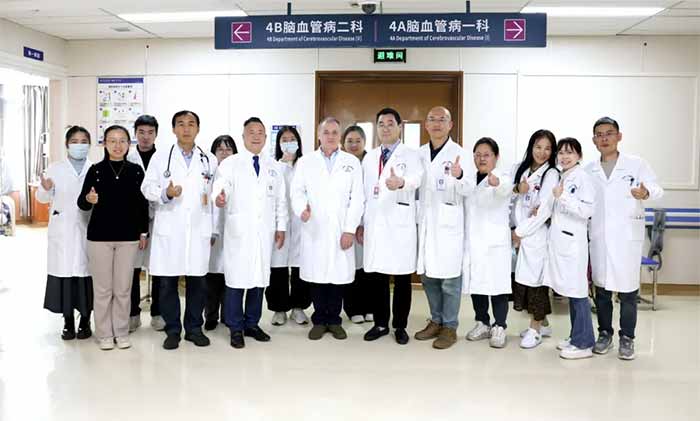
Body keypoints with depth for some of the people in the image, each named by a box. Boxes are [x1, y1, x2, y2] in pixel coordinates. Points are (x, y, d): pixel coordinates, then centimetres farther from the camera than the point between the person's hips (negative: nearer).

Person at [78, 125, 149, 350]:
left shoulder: (136, 170, 2)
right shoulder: (96, 170, -1)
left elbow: (143, 203, 6)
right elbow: (82, 203, -3)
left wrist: (143, 232, 5)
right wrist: (88, 199, -25)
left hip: (128, 236, 1)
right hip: (100, 236, -1)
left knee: (123, 288, 8)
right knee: (102, 288, 6)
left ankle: (121, 332, 21)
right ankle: (104, 334, 17)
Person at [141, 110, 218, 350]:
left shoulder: (209, 160, 11)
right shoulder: (160, 157, 8)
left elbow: (216, 194, 12)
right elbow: (147, 188, 4)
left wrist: (215, 230, 3)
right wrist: (165, 193, -16)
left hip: (199, 230, 1)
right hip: (168, 229, -1)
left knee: (197, 281, 5)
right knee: (167, 282, 3)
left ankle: (194, 328, 19)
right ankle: (172, 330, 15)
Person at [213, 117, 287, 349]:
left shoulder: (273, 166, 14)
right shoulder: (229, 164, 2)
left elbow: (280, 199, 15)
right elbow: (219, 190, -11)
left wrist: (281, 227, 10)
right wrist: (219, 199, -34)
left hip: (265, 232, 4)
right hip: (238, 232, -4)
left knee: (260, 278, 8)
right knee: (236, 278, -2)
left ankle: (252, 324, 21)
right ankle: (236, 329, 9)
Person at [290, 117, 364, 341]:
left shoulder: (352, 162, 8)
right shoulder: (305, 162, 10)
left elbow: (356, 198, 3)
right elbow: (297, 191, 4)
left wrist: (350, 229, -5)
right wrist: (302, 209, -18)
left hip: (341, 231, 0)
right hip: (314, 230, 0)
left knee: (339, 275, 2)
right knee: (316, 274, 2)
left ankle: (334, 320, 15)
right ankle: (319, 320, 15)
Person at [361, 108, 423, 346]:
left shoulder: (410, 155, 0)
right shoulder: (368, 158, 16)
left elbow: (416, 178, -22)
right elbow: (363, 192, 16)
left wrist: (401, 182, -45)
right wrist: (359, 223, 11)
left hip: (400, 224, -4)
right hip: (374, 224, 4)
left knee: (402, 278, 2)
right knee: (376, 276, 7)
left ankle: (400, 326, 14)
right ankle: (380, 324, 19)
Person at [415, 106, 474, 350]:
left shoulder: (459, 153, -5)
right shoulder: (420, 153, 10)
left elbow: (469, 190, -16)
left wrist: (459, 176, -36)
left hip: (448, 222, -5)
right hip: (425, 221, 5)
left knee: (449, 276, 0)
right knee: (427, 274, 12)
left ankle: (450, 327, 12)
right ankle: (436, 321, 27)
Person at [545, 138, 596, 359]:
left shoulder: (582, 177, -8)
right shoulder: (561, 178, 16)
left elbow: (587, 210, -17)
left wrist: (563, 197, -19)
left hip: (573, 241, -8)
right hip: (560, 240, 8)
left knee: (577, 291, -4)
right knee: (570, 291, 13)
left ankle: (584, 343, 3)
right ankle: (576, 337, 22)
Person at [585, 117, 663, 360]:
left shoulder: (636, 164, 0)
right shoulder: (588, 171, 9)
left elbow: (657, 189, -9)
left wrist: (646, 193, -31)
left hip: (627, 237, -3)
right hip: (599, 238, 3)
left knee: (628, 290, 1)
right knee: (601, 288, 10)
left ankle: (627, 338, 14)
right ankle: (604, 334, 23)